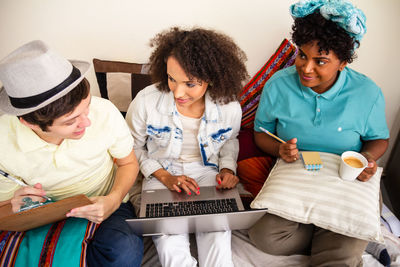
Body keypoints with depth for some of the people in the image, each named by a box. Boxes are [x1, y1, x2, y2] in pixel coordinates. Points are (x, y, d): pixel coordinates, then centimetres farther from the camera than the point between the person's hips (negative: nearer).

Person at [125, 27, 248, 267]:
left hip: (207, 173, 1)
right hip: (162, 177, 0)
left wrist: (227, 169, -5)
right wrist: (164, 176, -11)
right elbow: (133, 148, -1)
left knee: (218, 244, -18)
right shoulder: (146, 101, -18)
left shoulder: (230, 108, -13)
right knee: (171, 247, -21)